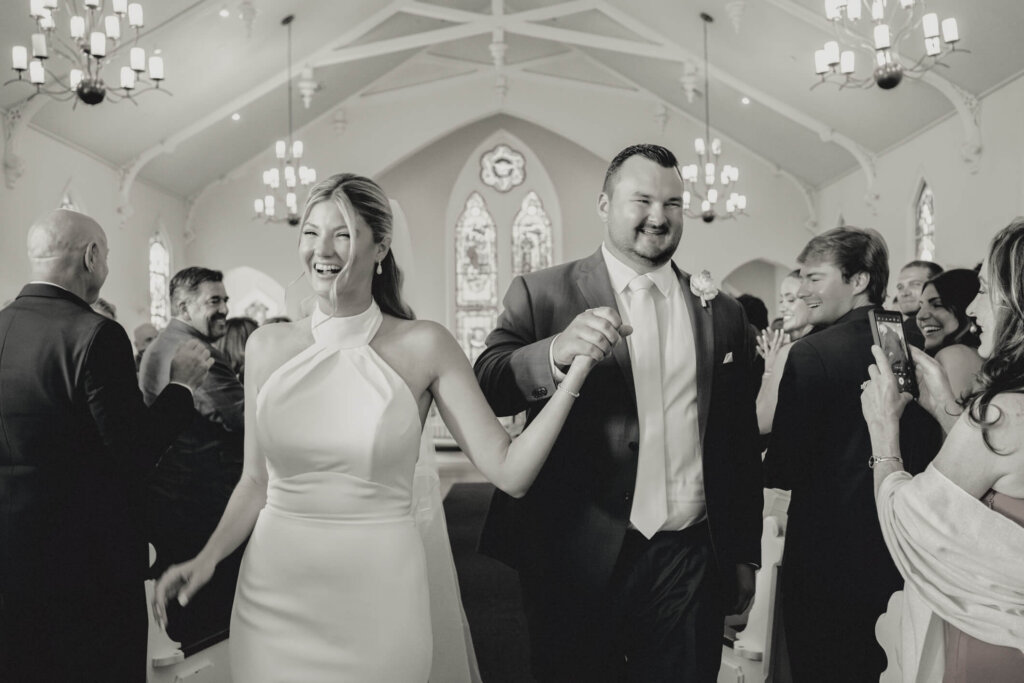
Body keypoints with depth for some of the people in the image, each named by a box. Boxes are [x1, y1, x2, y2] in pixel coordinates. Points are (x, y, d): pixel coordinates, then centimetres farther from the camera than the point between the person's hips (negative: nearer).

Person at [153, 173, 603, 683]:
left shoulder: (424, 346, -7)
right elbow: (256, 480, 8)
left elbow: (510, 472, -13)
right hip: (274, 595, 3)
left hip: (376, 595, -2)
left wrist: (578, 367, -20)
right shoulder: (267, 346, 1)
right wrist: (208, 557, -8)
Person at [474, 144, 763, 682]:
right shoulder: (541, 294, -2)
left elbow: (739, 445, 11)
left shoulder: (722, 314, 7)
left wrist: (744, 556, 12)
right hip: (579, 559, -2)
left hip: (690, 561, 3)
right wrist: (556, 353, -31)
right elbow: (484, 391, -14)